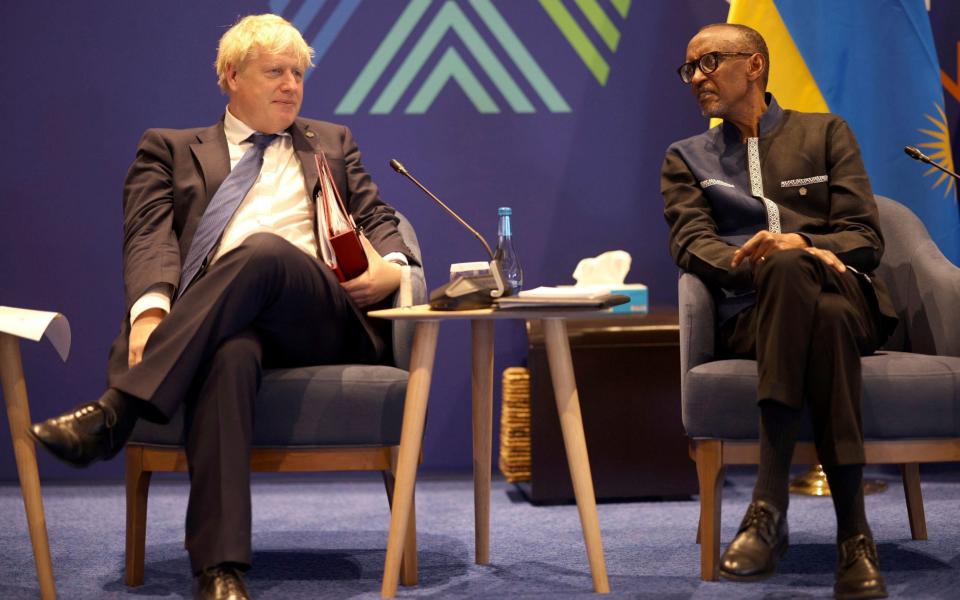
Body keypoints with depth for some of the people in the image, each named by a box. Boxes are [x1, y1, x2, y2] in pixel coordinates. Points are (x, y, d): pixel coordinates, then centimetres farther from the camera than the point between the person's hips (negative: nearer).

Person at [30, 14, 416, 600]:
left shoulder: (332, 144, 32)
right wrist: (150, 309, -16)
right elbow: (150, 237, 6)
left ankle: (115, 412, -42)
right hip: (217, 323, -1)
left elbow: (378, 218, 26)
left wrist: (392, 265, -1)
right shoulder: (170, 149, 23)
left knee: (263, 250, -35)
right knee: (230, 351, -41)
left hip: (324, 315, 1)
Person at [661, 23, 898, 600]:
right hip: (751, 313, 0)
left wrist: (799, 245, -14)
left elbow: (865, 237, 7)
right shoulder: (687, 158, 22)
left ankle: (770, 505, -43)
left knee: (790, 266, -39)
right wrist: (748, 262, -19)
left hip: (847, 301, 0)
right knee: (787, 268, -38)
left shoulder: (825, 133, 19)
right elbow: (692, 243, 4)